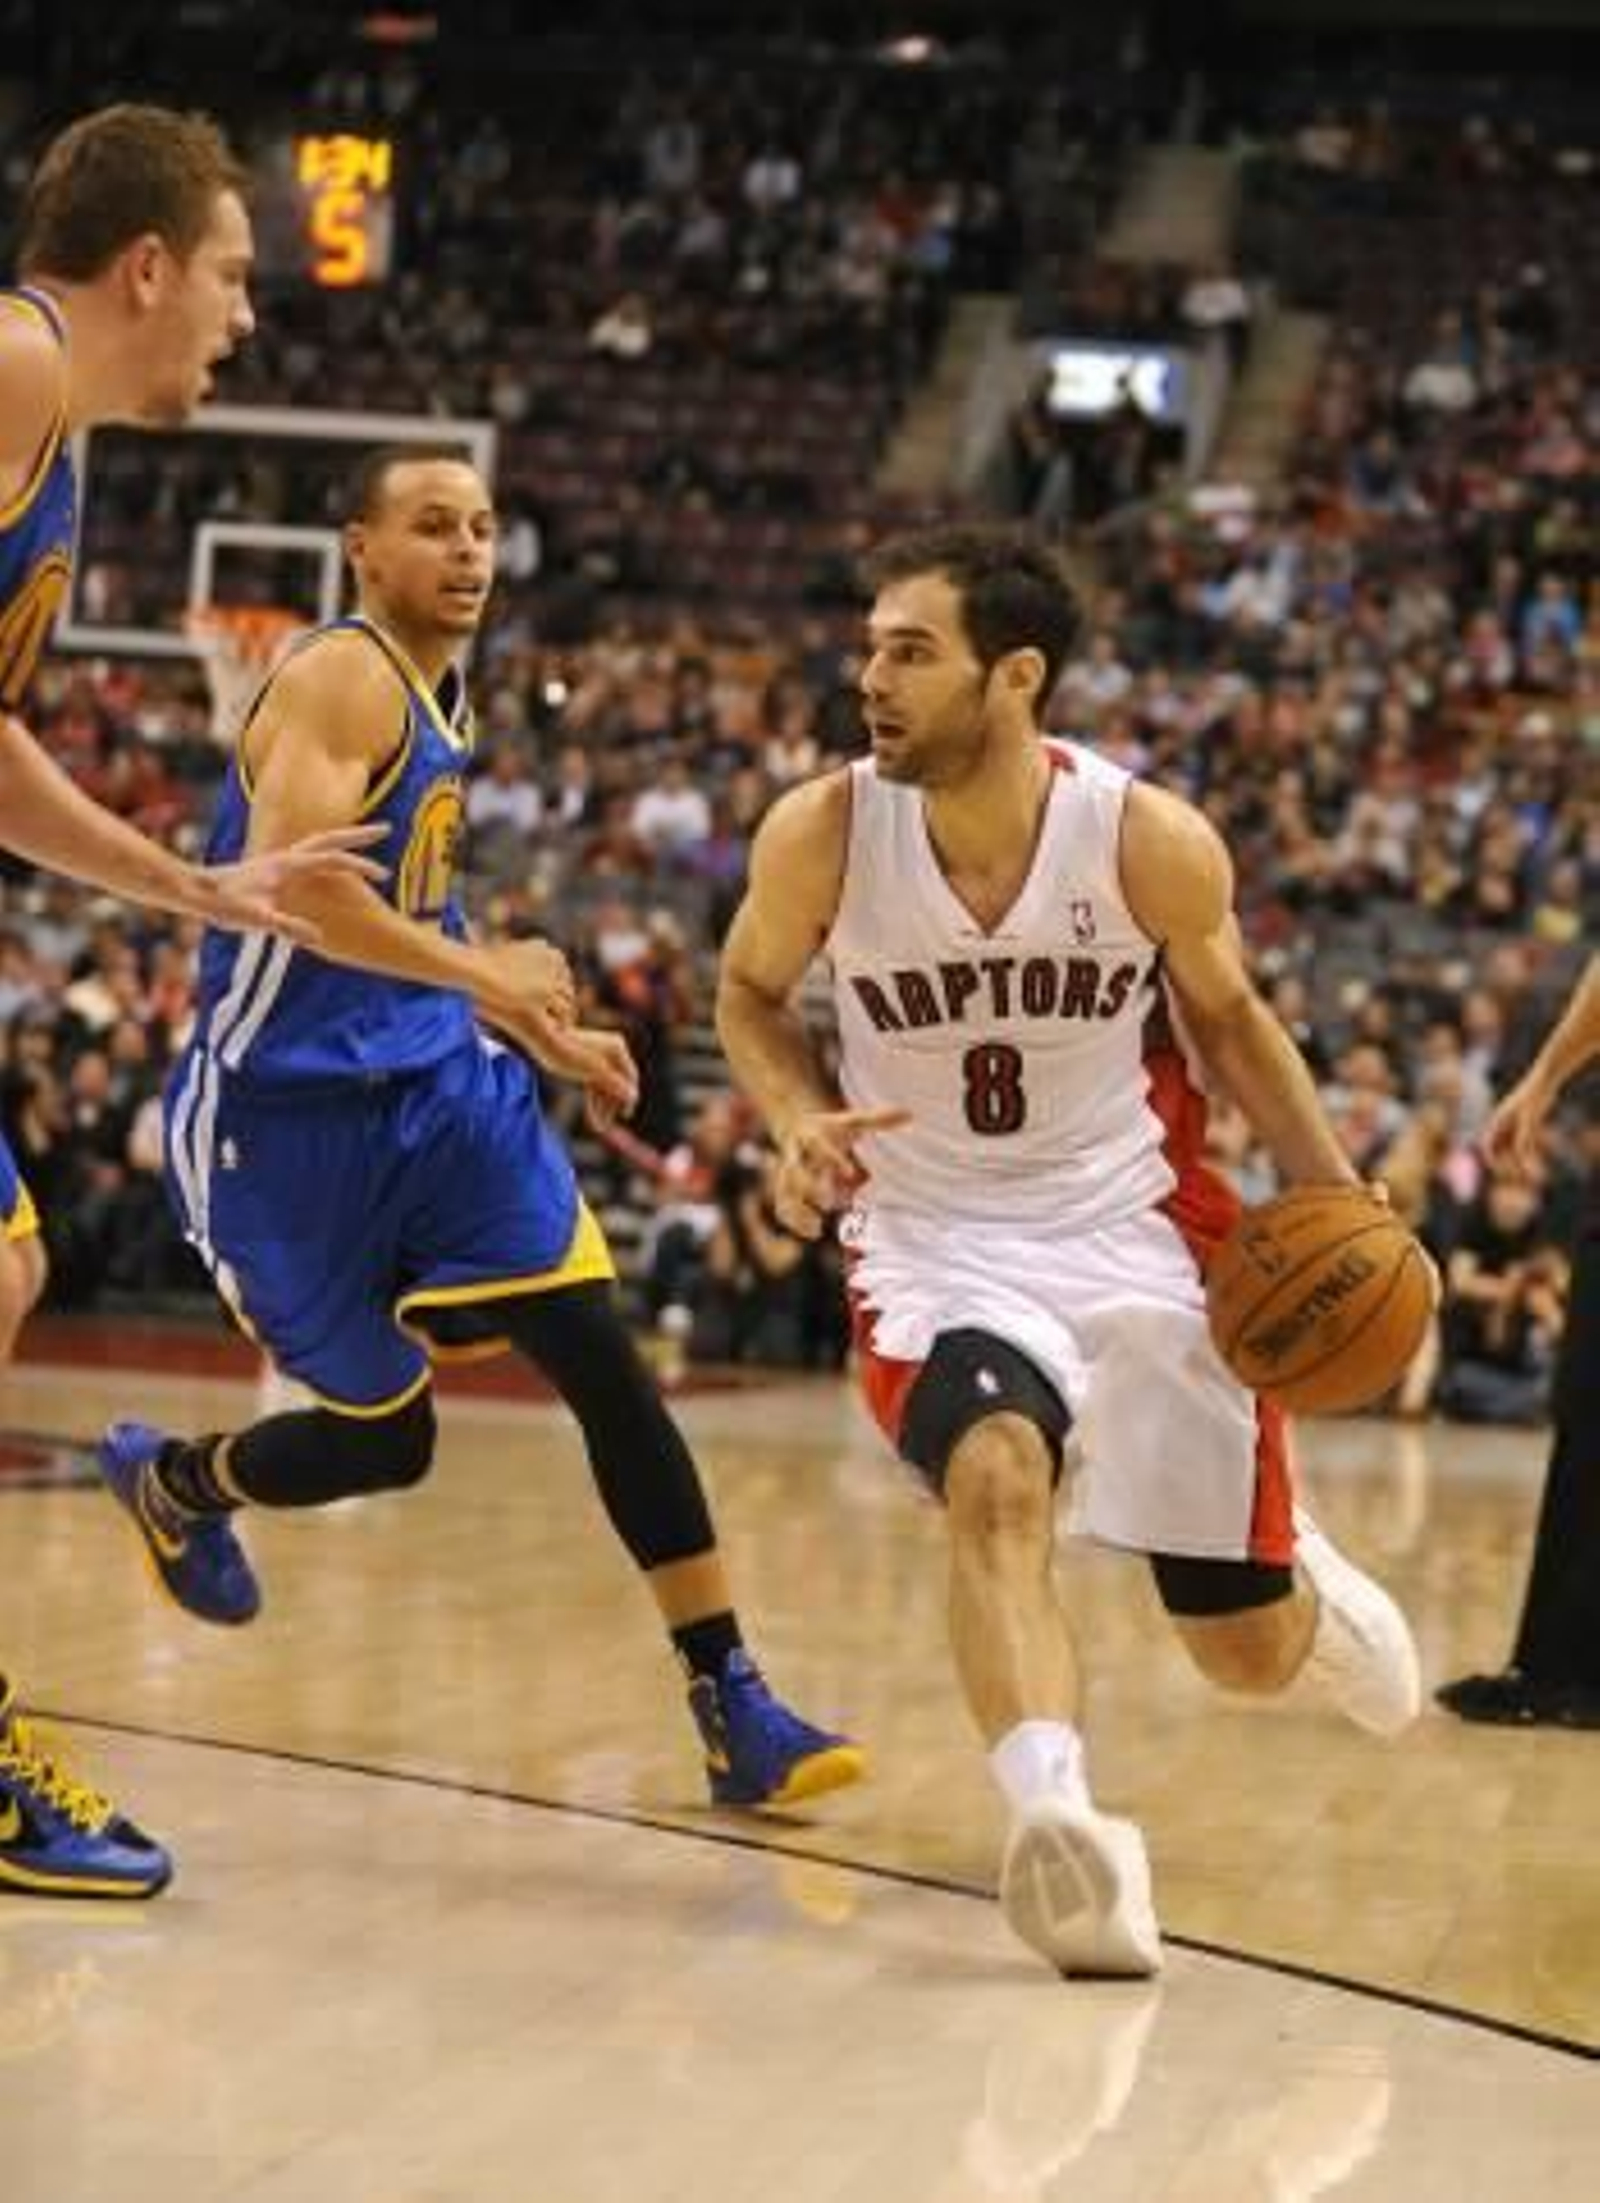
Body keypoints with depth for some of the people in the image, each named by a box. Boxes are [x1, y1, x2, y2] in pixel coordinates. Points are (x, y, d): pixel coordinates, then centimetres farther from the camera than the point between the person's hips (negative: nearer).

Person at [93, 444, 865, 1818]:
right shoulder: (343, 679, -13)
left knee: (605, 1361, -9)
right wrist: (481, 976, -30)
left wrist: (543, 1033, 18)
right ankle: (171, 1478, 36)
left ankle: (731, 1705, -10)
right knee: (385, 1438, 3)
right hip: (289, 1113, -7)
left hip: (440, 1088, 7)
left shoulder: (441, 700, 15)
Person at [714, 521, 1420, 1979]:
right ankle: (1058, 1819, -43)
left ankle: (1294, 1566, 47)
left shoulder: (1153, 842, -18)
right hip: (938, 1241, 0)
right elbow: (751, 996, 4)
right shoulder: (820, 834, -17)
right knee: (995, 1482, -35)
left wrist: (1335, 1198, -6)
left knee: (1252, 1652, 11)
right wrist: (801, 1124, -16)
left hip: (1137, 1231, 1)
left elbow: (1224, 1015, 2)